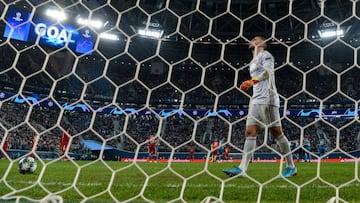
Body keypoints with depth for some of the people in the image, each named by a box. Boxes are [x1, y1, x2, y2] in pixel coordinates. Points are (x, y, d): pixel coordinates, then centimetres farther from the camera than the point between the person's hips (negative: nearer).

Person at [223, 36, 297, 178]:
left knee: (277, 132, -5)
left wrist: (252, 81, -30)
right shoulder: (254, 61, 27)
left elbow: (268, 72, -18)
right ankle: (242, 169, -9)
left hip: (267, 100, -9)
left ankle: (291, 167, 5)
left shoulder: (265, 55, 1)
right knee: (250, 132, -3)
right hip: (255, 101, 9)